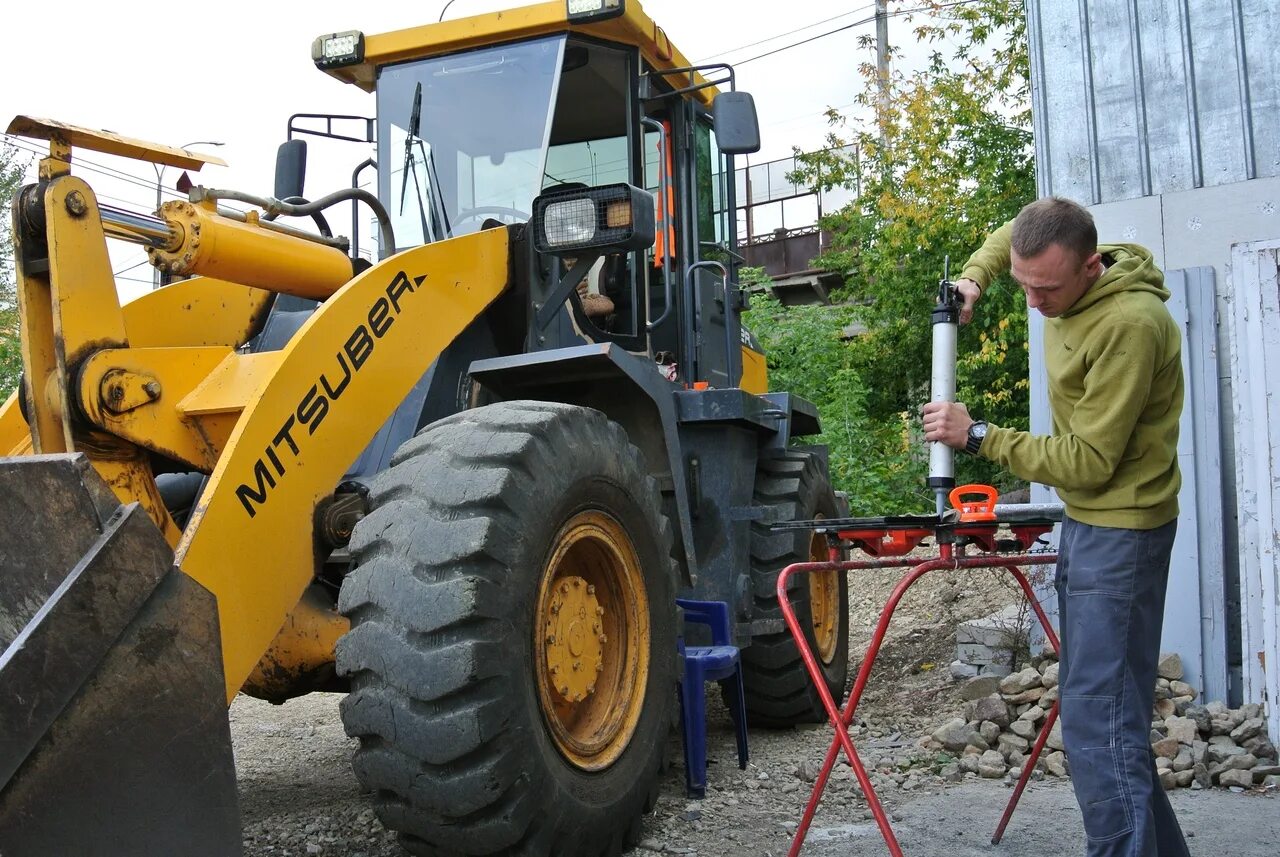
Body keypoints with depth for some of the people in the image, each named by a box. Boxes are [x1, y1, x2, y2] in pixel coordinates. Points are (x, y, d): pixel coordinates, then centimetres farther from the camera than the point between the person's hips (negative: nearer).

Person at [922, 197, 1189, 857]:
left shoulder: (1130, 325, -24)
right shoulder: (1062, 277, 3)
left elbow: (1088, 461, -23)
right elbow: (1013, 230, 26)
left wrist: (979, 437, -17)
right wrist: (974, 276, 8)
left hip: (1120, 529, -10)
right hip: (1085, 521, 10)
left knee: (1099, 721, -13)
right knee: (1095, 706, 16)